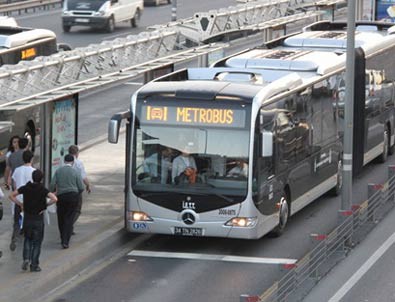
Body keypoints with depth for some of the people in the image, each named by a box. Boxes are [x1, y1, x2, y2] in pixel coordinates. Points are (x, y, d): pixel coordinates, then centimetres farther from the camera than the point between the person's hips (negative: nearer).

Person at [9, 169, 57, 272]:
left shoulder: (25, 188, -2)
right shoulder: (43, 190, -11)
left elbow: (11, 195, 0)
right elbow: (54, 199, -24)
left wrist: (20, 204, 4)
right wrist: (45, 205, -9)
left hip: (27, 218, 2)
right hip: (38, 218, -2)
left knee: (28, 239, 20)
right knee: (37, 242, 8)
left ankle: (26, 258, 0)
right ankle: (34, 265, 7)